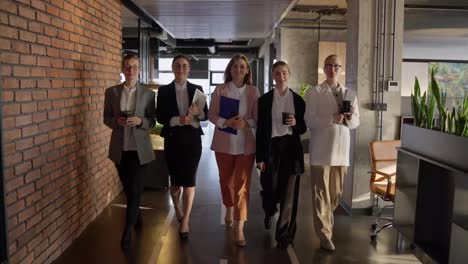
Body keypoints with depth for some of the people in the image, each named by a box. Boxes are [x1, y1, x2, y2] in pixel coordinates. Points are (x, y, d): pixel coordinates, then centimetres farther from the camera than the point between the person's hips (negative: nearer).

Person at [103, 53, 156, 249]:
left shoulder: (148, 94, -2)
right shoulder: (111, 92, 2)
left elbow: (152, 121, 1)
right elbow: (106, 118, 7)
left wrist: (140, 121, -20)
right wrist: (117, 121, -15)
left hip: (139, 148, -2)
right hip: (120, 148, 3)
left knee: (135, 189, -4)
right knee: (128, 188, 15)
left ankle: (127, 231, 7)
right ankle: (137, 217, 39)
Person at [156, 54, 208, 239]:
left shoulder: (197, 89, 5)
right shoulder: (164, 90, 3)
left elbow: (206, 115, 3)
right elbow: (160, 116, -4)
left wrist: (198, 112, -19)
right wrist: (177, 120, -20)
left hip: (192, 138, 0)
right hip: (173, 138, 0)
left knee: (189, 178, -4)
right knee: (175, 178, 11)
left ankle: (185, 220, 3)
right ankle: (177, 209, 38)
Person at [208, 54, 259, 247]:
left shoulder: (253, 91, 0)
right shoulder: (220, 90, -1)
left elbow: (258, 118, 2)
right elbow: (211, 115, -1)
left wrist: (246, 123, -18)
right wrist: (226, 122, -18)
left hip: (245, 144, -1)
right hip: (224, 142, 1)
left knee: (242, 184, -3)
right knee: (226, 179, 17)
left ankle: (239, 227, 3)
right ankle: (229, 209, 44)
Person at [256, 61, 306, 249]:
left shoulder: (298, 100, 5)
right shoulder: (265, 99, 2)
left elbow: (304, 128, 10)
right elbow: (260, 129, 0)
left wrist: (296, 124, -14)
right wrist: (260, 157, -4)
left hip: (291, 148, 1)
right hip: (271, 147, 0)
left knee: (289, 192, 1)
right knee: (271, 189, 5)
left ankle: (284, 234, 14)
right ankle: (269, 212, 42)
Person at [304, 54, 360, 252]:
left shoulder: (350, 95, 11)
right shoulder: (314, 93, -1)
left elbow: (356, 123, 13)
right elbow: (309, 121, -9)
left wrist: (350, 118, -9)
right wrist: (332, 119, -21)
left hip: (341, 149, 4)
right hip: (321, 149, -4)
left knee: (336, 193, 13)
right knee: (321, 194, 0)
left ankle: (325, 222, 36)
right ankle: (324, 235, 9)